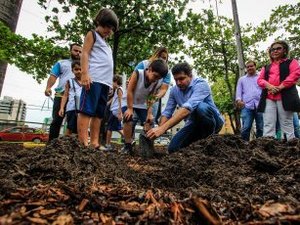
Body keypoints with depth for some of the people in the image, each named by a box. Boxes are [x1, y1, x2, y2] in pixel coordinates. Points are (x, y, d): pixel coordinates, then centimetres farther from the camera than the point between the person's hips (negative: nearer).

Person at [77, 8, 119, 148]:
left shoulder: (106, 44, 33)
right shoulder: (92, 34, 13)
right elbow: (85, 53, -1)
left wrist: (110, 82, 18)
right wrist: (85, 73, -16)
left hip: (105, 81, 8)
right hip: (94, 78, -7)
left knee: (99, 113, 1)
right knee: (87, 110, -13)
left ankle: (94, 143, 3)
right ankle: (83, 143, -15)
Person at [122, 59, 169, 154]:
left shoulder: (157, 83, -15)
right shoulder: (137, 73, -26)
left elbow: (151, 98, -10)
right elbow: (130, 91, -23)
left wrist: (150, 113, -17)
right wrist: (130, 108, -22)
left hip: (142, 105, 4)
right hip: (129, 103, -3)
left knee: (148, 123, -5)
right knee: (128, 121, -16)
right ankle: (128, 146, -3)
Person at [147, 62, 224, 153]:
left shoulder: (201, 84, -25)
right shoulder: (174, 90, -3)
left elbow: (188, 108, -40)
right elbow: (167, 112, -4)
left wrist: (163, 128, -49)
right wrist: (159, 129, -23)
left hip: (214, 121, -5)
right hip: (194, 124, 6)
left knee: (200, 107, -37)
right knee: (173, 148, -8)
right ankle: (201, 138, 16)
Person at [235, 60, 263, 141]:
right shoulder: (241, 79, 23)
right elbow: (238, 91, 15)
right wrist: (238, 99, -6)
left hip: (260, 105, 1)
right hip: (247, 106, 0)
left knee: (261, 128, 1)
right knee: (245, 128, -8)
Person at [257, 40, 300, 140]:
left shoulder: (291, 62, 17)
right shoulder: (266, 68, 27)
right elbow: (260, 80, 13)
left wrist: (280, 87, -14)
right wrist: (269, 86, -9)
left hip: (285, 97, -3)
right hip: (268, 98, 3)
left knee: (287, 125, -5)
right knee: (268, 125, -6)